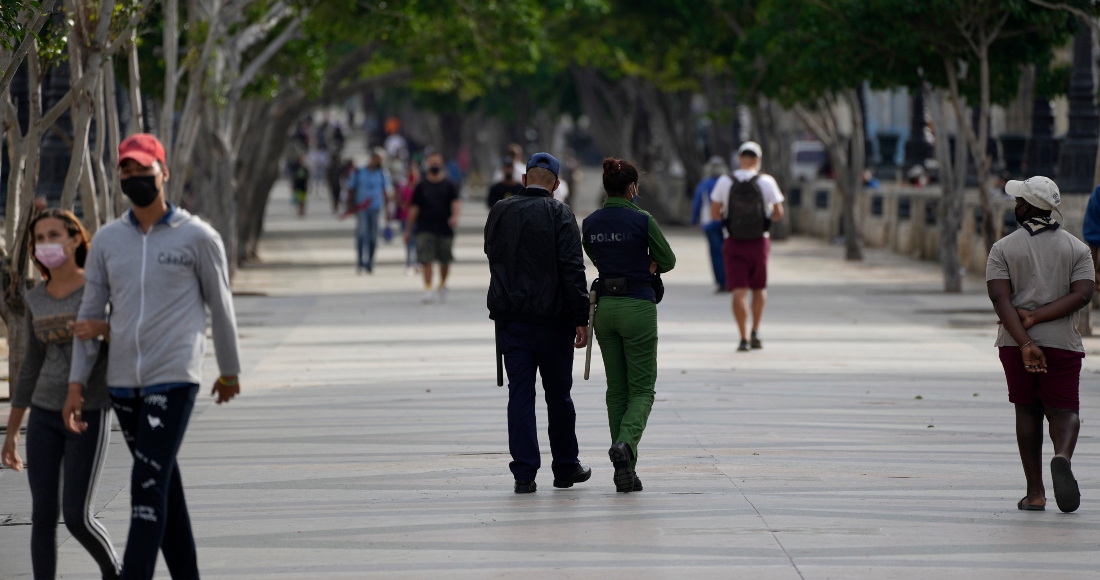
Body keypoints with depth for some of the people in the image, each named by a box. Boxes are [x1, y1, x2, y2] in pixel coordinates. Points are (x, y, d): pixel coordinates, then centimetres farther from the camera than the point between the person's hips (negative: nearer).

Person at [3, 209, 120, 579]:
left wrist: (101, 329, -37)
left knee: (76, 518, -7)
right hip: (45, 415, 5)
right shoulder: (37, 299, 7)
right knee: (43, 516, -1)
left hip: (90, 417, -4)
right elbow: (32, 366, 13)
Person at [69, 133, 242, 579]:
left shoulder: (198, 237, -2)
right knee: (164, 484, 11)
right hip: (123, 382, 5)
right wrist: (76, 386, 3)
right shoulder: (108, 240, 9)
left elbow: (221, 308, 8)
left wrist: (230, 372, 15)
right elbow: (90, 315, 10)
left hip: (174, 379, -5)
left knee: (149, 484, -15)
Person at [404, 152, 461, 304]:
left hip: (445, 229, 1)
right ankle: (428, 290, -12)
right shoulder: (421, 186, 9)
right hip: (425, 229, -1)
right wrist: (408, 229, 9)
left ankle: (442, 285, 30)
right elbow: (414, 207, 10)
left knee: (445, 260, 8)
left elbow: (456, 202, -4)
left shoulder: (449, 185, 7)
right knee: (426, 260, -11)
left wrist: (455, 215, -26)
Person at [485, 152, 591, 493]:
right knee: (558, 394, 10)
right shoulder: (559, 214, -9)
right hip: (552, 317, -3)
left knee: (520, 393, 3)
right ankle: (566, 468, 21)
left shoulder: (499, 212, 4)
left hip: (510, 316, 3)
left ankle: (524, 473, -4)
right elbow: (572, 269, -14)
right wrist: (581, 319, -12)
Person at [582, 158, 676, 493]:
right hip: (638, 306, -5)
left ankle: (625, 472, 8)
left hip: (605, 307, 5)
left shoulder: (590, 224, 5)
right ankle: (626, 442, -26)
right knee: (642, 389, 3)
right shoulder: (642, 220, -10)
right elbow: (668, 261, 0)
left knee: (617, 389, 12)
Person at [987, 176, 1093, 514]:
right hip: (1062, 343, 0)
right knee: (1063, 410, 4)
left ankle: (1035, 492, 7)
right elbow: (1082, 294, -10)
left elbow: (1000, 298, -13)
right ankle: (1062, 455, -30)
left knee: (1027, 410, 11)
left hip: (1014, 343, 0)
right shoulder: (1076, 248, 3)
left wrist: (1025, 343, -19)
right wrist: (1036, 317, -12)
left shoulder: (1003, 249, -1)